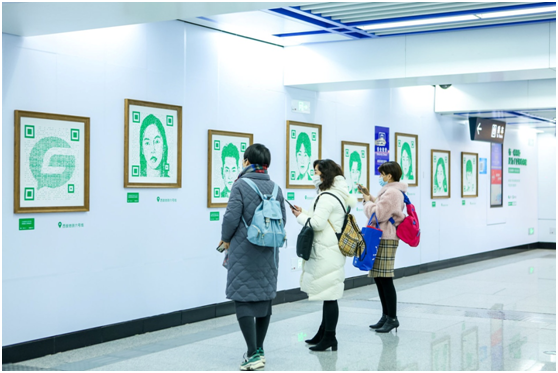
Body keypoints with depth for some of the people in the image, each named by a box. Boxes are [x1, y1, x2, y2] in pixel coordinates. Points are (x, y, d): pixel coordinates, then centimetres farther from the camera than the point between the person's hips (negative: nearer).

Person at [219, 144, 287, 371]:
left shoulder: (241, 185, -11)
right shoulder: (275, 188, 5)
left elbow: (232, 217, -15)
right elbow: (282, 220, 7)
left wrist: (226, 239, 2)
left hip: (244, 252, -6)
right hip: (268, 254, 6)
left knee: (243, 301, -2)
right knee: (264, 299, 14)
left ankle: (253, 354, -8)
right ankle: (258, 349, 24)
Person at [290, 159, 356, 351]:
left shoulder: (327, 197, -14)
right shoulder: (338, 195, 18)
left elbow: (317, 223, -20)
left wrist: (300, 216, -3)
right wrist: (304, 213, 10)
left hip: (327, 253, -11)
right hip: (331, 251, 11)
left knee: (328, 295, -6)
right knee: (328, 294, 15)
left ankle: (329, 337, -1)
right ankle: (324, 333, 23)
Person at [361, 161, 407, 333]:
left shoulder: (392, 193, -13)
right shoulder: (391, 191, 20)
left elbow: (378, 214, -18)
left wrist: (367, 201, -2)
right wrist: (370, 197, 17)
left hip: (386, 240, -11)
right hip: (382, 239, 11)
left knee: (385, 279, -8)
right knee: (379, 278, 13)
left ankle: (392, 318, -1)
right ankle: (386, 316, 20)